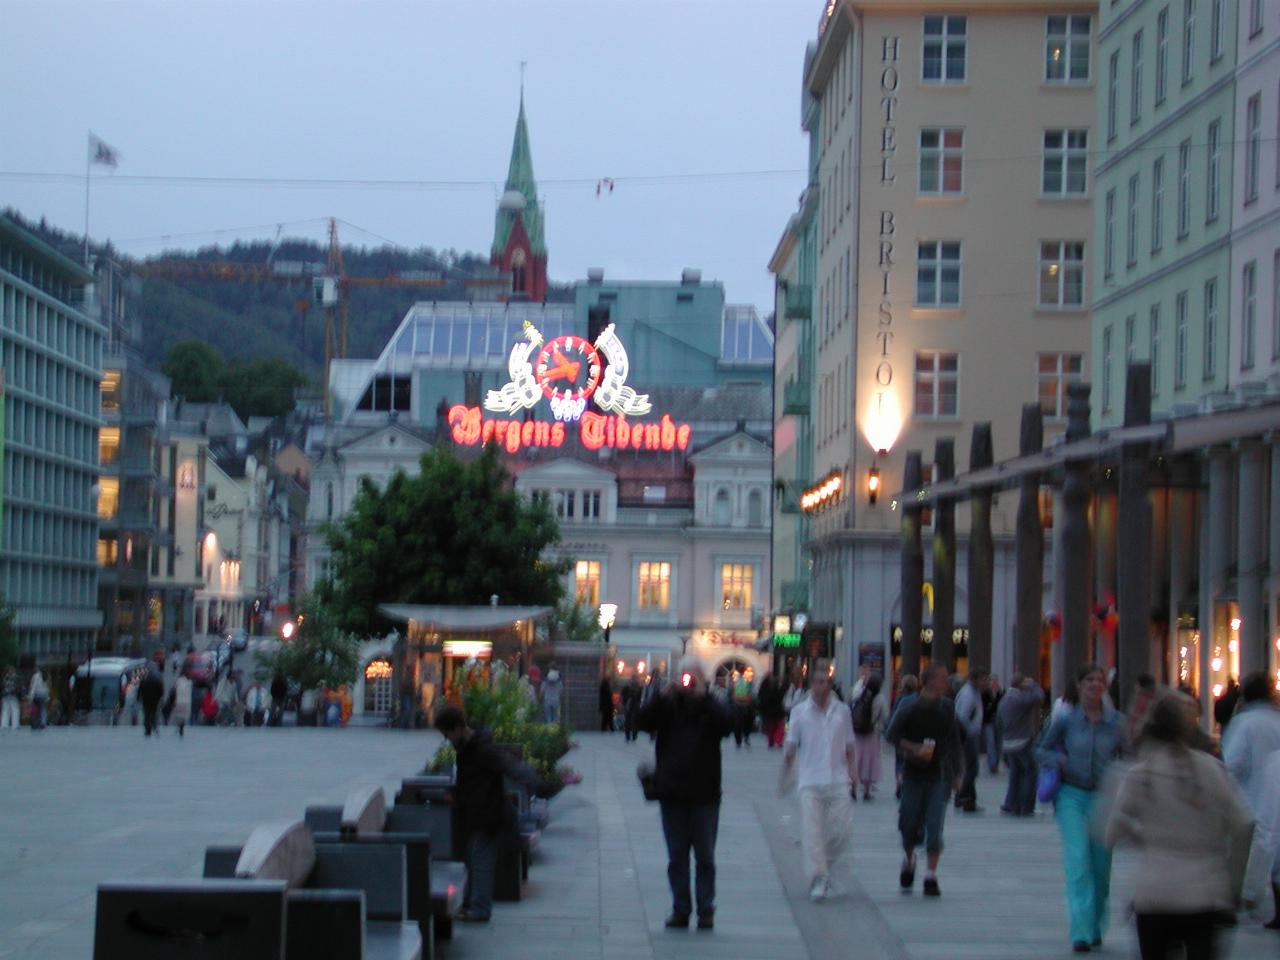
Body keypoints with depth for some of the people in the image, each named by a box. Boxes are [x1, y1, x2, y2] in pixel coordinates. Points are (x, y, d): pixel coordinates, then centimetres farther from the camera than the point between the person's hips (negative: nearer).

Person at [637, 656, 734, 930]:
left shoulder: (710, 707, 2)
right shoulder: (667, 705, 7)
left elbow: (727, 724, -17)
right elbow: (643, 722, -8)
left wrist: (703, 696, -21)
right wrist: (663, 695, -19)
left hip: (704, 794, -2)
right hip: (672, 793, 2)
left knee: (705, 856, 1)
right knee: (677, 856, 6)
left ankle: (706, 910, 6)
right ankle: (680, 909, 12)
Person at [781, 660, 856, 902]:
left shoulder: (842, 711, 8)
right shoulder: (800, 712, 3)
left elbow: (850, 747, 14)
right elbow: (791, 748, 5)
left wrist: (853, 773, 5)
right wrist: (784, 777, 2)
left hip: (838, 782, 2)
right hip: (810, 783, -2)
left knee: (842, 831, -3)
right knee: (812, 832, -8)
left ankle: (826, 868, 20)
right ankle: (817, 878, -6)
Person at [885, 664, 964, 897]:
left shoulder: (947, 708, 4)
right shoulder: (910, 708, -6)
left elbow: (954, 742, 12)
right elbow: (893, 735, -5)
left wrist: (956, 773, 11)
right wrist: (915, 749, -19)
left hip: (939, 775, 2)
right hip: (914, 773, -2)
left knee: (934, 827, -6)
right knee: (910, 824, 2)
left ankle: (931, 877, -1)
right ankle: (908, 860, 32)